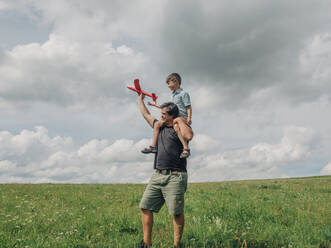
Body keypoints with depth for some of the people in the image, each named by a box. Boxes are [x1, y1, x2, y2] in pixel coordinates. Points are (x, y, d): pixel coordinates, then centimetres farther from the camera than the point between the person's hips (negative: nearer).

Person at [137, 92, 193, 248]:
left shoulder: (179, 128, 1)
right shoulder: (160, 126, 21)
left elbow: (189, 136, -22)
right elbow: (146, 114, 35)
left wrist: (179, 121, -8)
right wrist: (140, 99, 45)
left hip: (175, 176, -7)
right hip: (157, 175, 7)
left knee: (176, 212, -6)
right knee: (145, 207, 1)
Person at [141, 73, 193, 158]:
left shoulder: (184, 94, -3)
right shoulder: (173, 95, 23)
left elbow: (189, 107, -9)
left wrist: (189, 118, -25)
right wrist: (157, 105, 37)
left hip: (183, 117, -8)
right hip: (173, 117, 9)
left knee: (176, 125, -39)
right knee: (157, 124, -3)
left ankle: (186, 149, -38)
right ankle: (153, 146, -6)